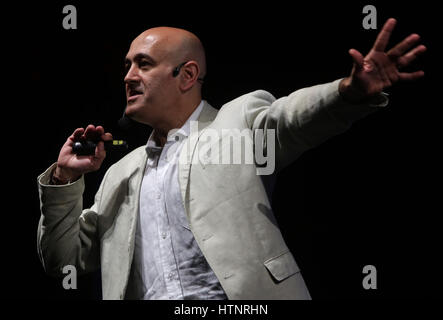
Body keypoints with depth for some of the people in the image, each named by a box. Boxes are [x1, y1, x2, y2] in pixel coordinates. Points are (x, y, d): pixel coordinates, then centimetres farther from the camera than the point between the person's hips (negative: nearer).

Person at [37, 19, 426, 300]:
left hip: (242, 299, -2)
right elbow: (65, 257, 26)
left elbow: (287, 117, -9)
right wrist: (65, 179, 12)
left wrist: (352, 90, -29)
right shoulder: (122, 173, 24)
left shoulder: (239, 121, 11)